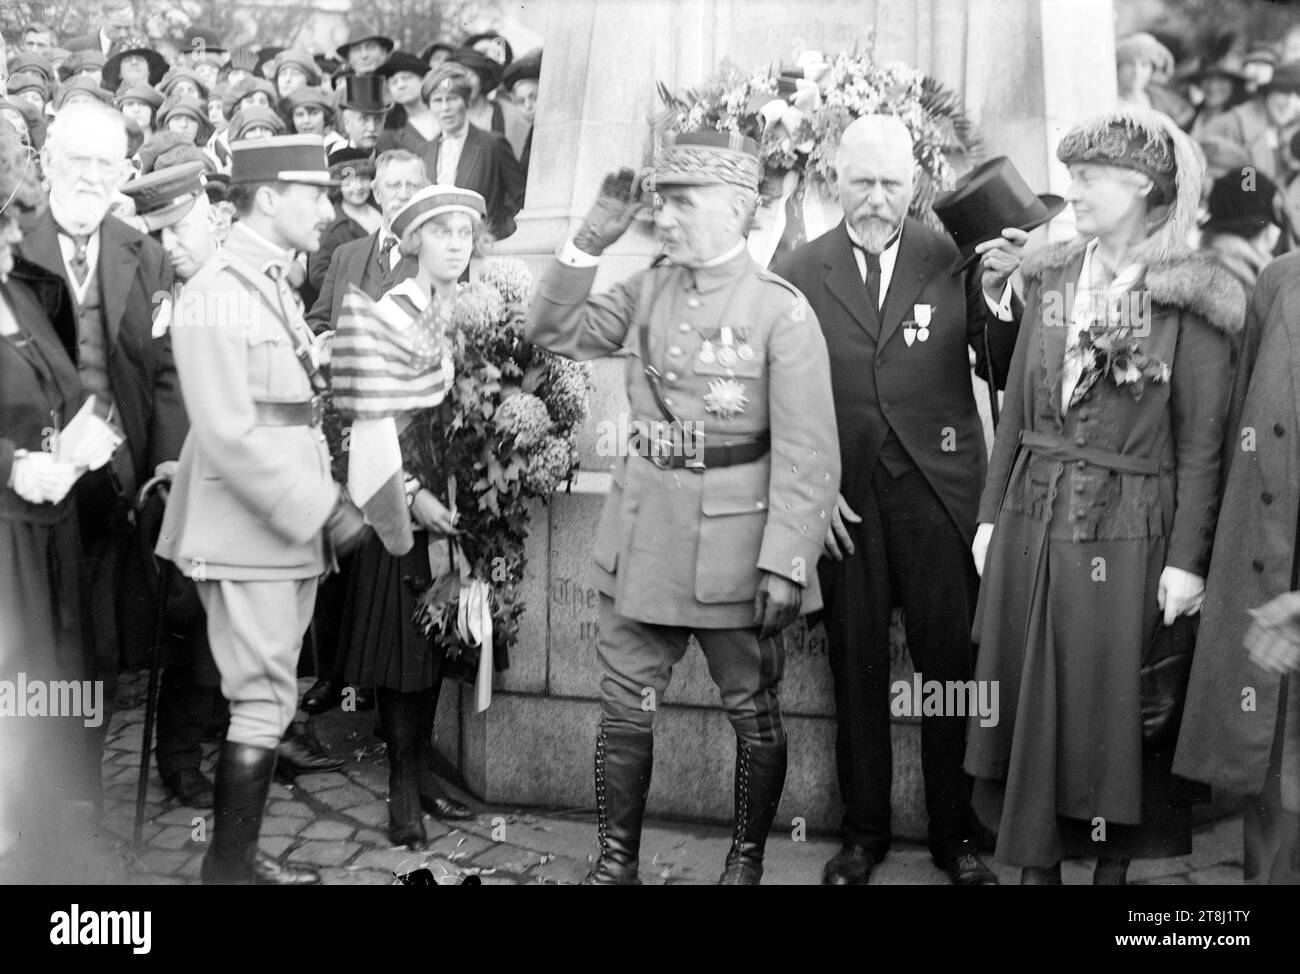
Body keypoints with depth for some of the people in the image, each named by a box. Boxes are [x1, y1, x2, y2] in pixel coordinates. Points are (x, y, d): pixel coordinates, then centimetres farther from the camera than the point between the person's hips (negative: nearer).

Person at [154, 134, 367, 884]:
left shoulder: (275, 286, 14)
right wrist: (322, 508, -18)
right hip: (248, 533, -9)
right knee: (265, 704, -3)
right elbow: (229, 435, -19)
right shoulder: (218, 292, -13)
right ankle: (229, 866, 10)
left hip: (288, 529, 9)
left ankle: (237, 854, 25)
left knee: (267, 701, 14)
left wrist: (324, 501, 2)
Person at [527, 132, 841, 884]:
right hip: (645, 529, 5)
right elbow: (556, 331, 10)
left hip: (735, 539, -4)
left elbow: (807, 457, -14)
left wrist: (785, 565, -19)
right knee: (625, 703, 9)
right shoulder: (649, 290, 4)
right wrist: (591, 243, -1)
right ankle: (617, 861, 24)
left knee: (753, 711, 11)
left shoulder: (783, 311, -12)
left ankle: (748, 861, 29)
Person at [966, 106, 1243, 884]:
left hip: (1129, 534, -4)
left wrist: (1187, 559, -10)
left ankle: (1114, 864, 25)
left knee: (1115, 709, 6)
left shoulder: (1190, 297, -7)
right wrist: (991, 513, 7)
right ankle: (1036, 861, 25)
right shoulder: (1052, 279, 7)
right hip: (1034, 521, 5)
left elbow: (1201, 444, -7)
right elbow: (1017, 409, 9)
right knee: (1029, 701, 10)